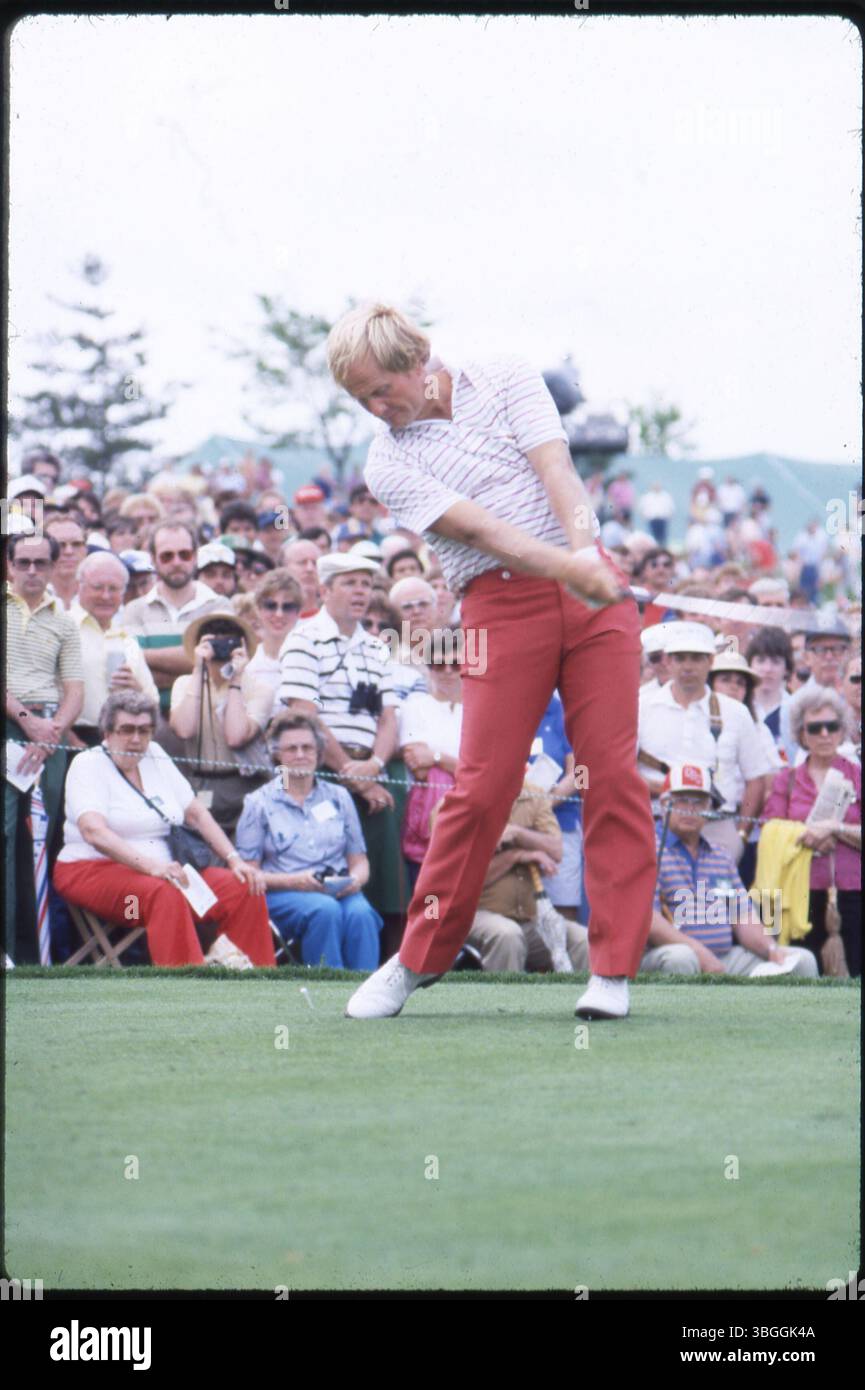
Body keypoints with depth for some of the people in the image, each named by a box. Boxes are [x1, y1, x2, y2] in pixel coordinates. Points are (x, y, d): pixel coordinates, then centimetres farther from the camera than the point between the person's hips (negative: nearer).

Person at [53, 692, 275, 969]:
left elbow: (197, 814, 16)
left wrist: (235, 861, 2)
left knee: (245, 889, -13)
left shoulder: (155, 757, 15)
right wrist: (150, 865, -35)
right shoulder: (88, 765, -5)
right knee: (166, 895, -37)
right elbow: (94, 831, -22)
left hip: (165, 870, 7)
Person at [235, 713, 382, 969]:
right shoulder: (259, 803, 10)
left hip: (339, 891, 3)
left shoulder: (338, 797, 19)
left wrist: (355, 880, -7)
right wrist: (294, 881, -13)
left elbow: (360, 862, 18)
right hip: (281, 896, -3)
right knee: (326, 911, -36)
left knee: (360, 913, -33)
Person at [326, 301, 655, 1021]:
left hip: (593, 588, 1)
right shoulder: (389, 462, 2)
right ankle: (418, 959, 5)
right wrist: (564, 567, -28)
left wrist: (587, 549, -26)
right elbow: (477, 528, -13)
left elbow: (555, 469, -7)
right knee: (482, 785, -9)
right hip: (501, 605, -1)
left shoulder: (507, 380, 7)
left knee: (614, 773, -6)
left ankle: (613, 969, -2)